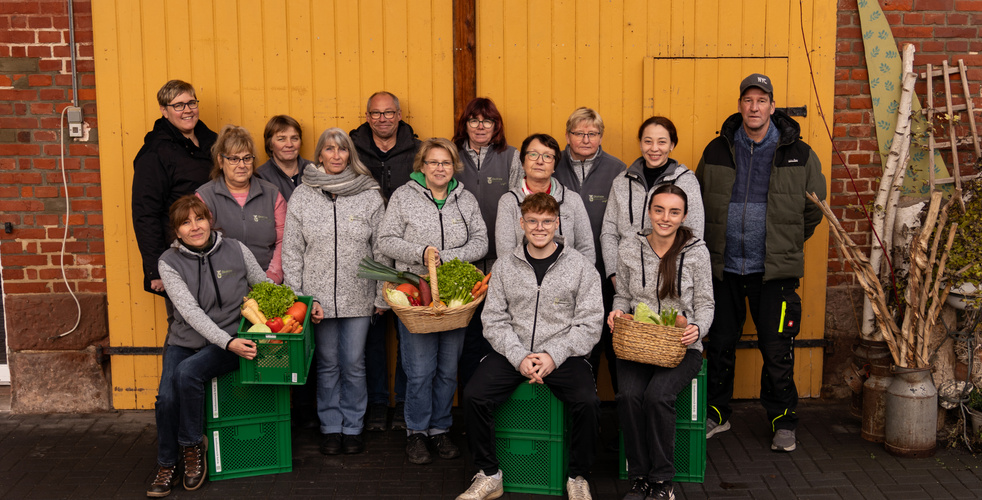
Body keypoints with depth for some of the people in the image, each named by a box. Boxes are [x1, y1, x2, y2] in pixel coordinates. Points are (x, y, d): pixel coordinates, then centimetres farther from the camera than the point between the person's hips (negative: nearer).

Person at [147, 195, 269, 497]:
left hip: (231, 342, -1)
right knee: (166, 397, -21)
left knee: (187, 372, -29)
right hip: (184, 341, 1)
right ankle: (167, 467, 2)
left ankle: (192, 447, -7)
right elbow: (190, 311, -14)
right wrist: (228, 342, -26)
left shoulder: (236, 251, -1)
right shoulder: (169, 262, -3)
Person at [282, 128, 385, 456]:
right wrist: (296, 297, -2)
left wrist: (382, 296, 0)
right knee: (327, 364, 9)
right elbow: (291, 251, 4)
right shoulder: (302, 196, 3)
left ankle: (353, 427, 20)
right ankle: (330, 428, 22)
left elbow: (381, 249, 3)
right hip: (318, 297, 0)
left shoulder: (370, 195, 2)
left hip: (358, 297, 0)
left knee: (354, 364, 6)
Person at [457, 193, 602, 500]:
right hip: (512, 353, 2)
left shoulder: (581, 267, 1)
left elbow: (590, 325, -2)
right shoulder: (504, 265, 6)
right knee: (473, 396, -21)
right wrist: (519, 357, -12)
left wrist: (554, 356, -14)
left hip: (563, 356, -2)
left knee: (587, 403, -28)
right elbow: (494, 319, 4)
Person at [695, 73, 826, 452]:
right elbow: (699, 203, 16)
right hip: (722, 267, 2)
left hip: (774, 269, -2)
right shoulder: (717, 151, 5)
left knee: (777, 350, 2)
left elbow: (814, 209, 11)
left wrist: (786, 244, 11)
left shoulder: (799, 155, 1)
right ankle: (716, 413, 27)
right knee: (720, 345, 11)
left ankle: (782, 421, 19)